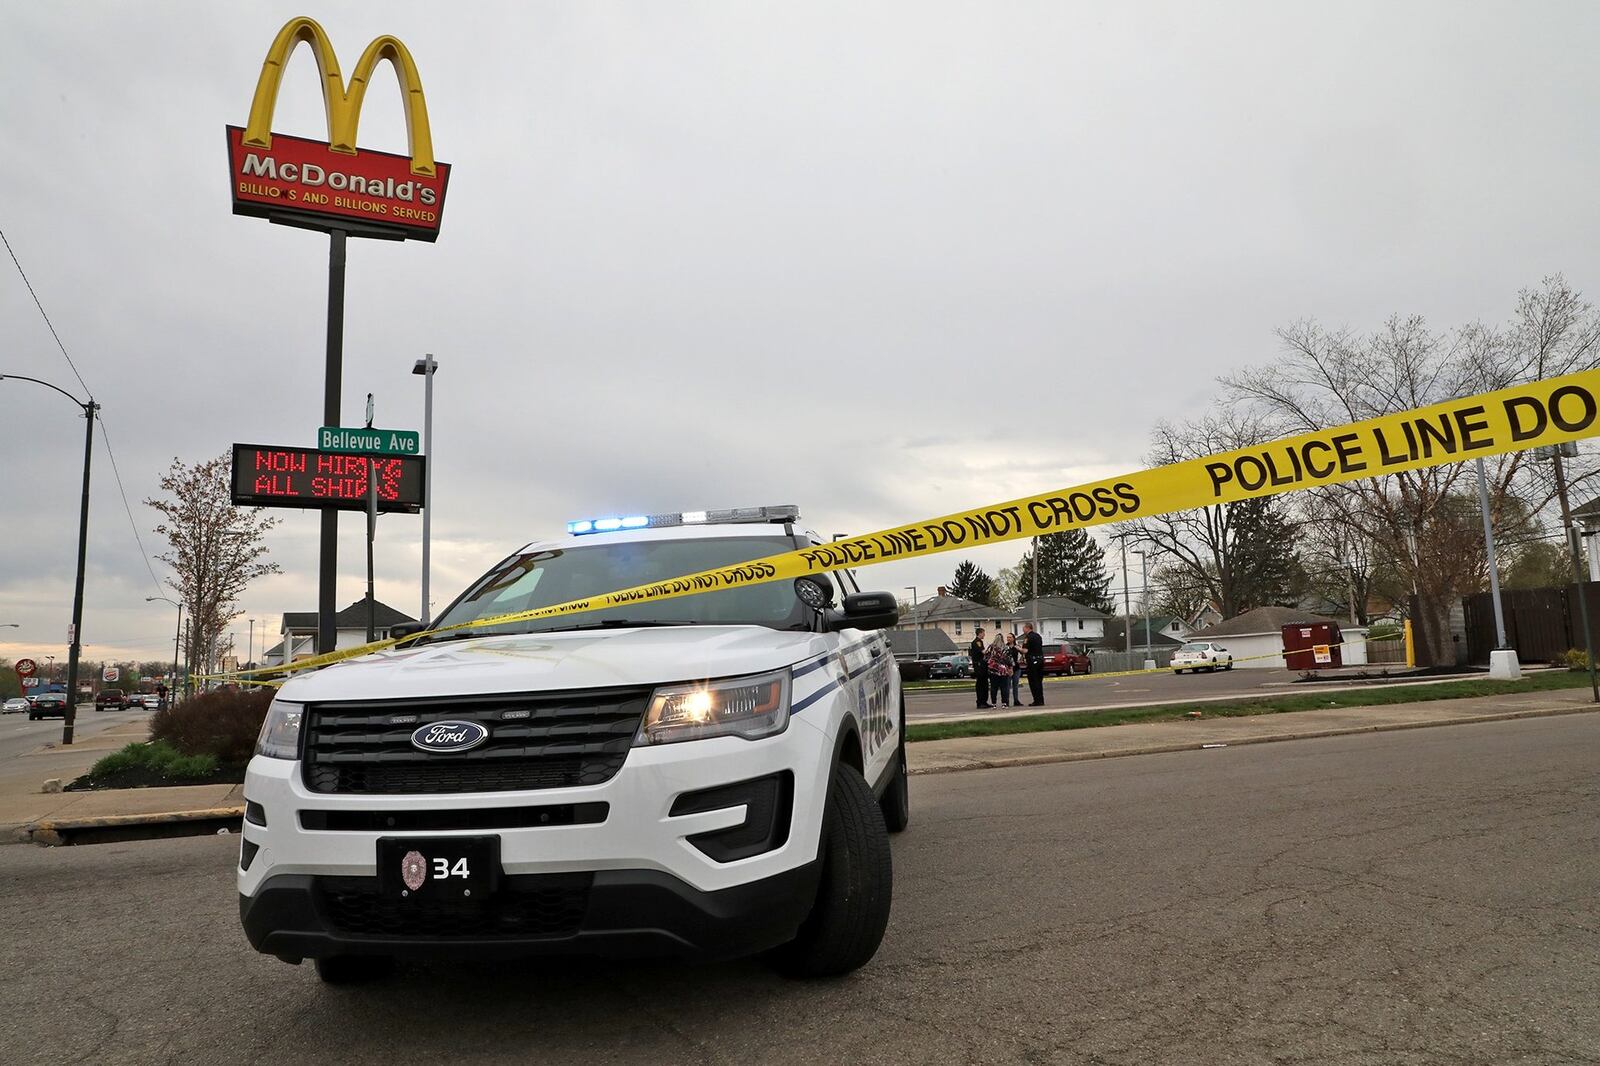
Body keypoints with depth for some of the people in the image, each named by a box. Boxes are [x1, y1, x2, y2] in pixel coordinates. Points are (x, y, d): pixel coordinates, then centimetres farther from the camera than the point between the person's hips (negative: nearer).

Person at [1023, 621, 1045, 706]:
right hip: (1041, 659, 8)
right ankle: (1041, 700, 15)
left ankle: (1037, 701, -4)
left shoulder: (1028, 637, -12)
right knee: (1039, 681, 13)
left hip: (1032, 660, -8)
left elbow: (1025, 651, -19)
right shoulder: (1038, 636, 15)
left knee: (1033, 682, -3)